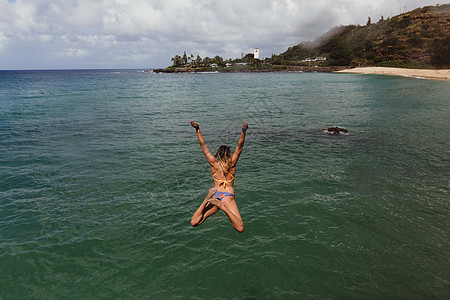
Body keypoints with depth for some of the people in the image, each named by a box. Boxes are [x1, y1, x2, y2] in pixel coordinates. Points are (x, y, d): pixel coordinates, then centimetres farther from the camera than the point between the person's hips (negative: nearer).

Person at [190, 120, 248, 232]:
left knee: (194, 223, -1)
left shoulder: (214, 164, 8)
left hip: (215, 195, 2)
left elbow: (203, 145, 10)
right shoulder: (232, 164, 5)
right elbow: (239, 146, 1)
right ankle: (223, 206, -31)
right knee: (240, 228, -12)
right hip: (228, 196, -2)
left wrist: (197, 129, 7)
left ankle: (208, 199, -23)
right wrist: (244, 131, -12)